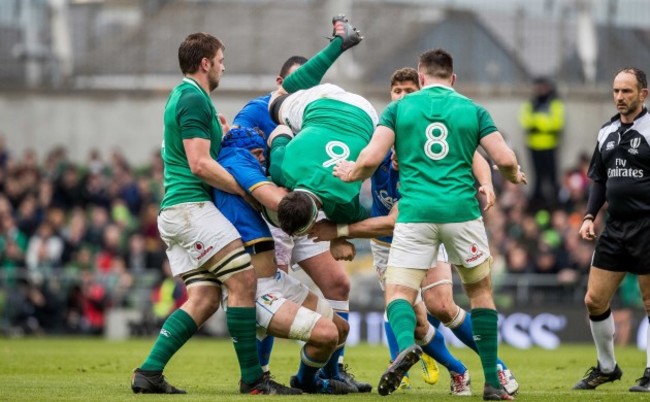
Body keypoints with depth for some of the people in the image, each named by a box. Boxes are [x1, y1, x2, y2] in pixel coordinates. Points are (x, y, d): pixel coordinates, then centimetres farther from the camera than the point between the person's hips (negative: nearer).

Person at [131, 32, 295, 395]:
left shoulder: (182, 96, 22)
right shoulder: (194, 99, -10)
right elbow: (200, 164, -17)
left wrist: (225, 134, 15)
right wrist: (249, 191, -12)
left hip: (175, 213, 10)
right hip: (191, 206, -10)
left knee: (204, 300, 3)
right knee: (243, 280, -12)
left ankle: (149, 373, -4)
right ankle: (252, 378, -11)